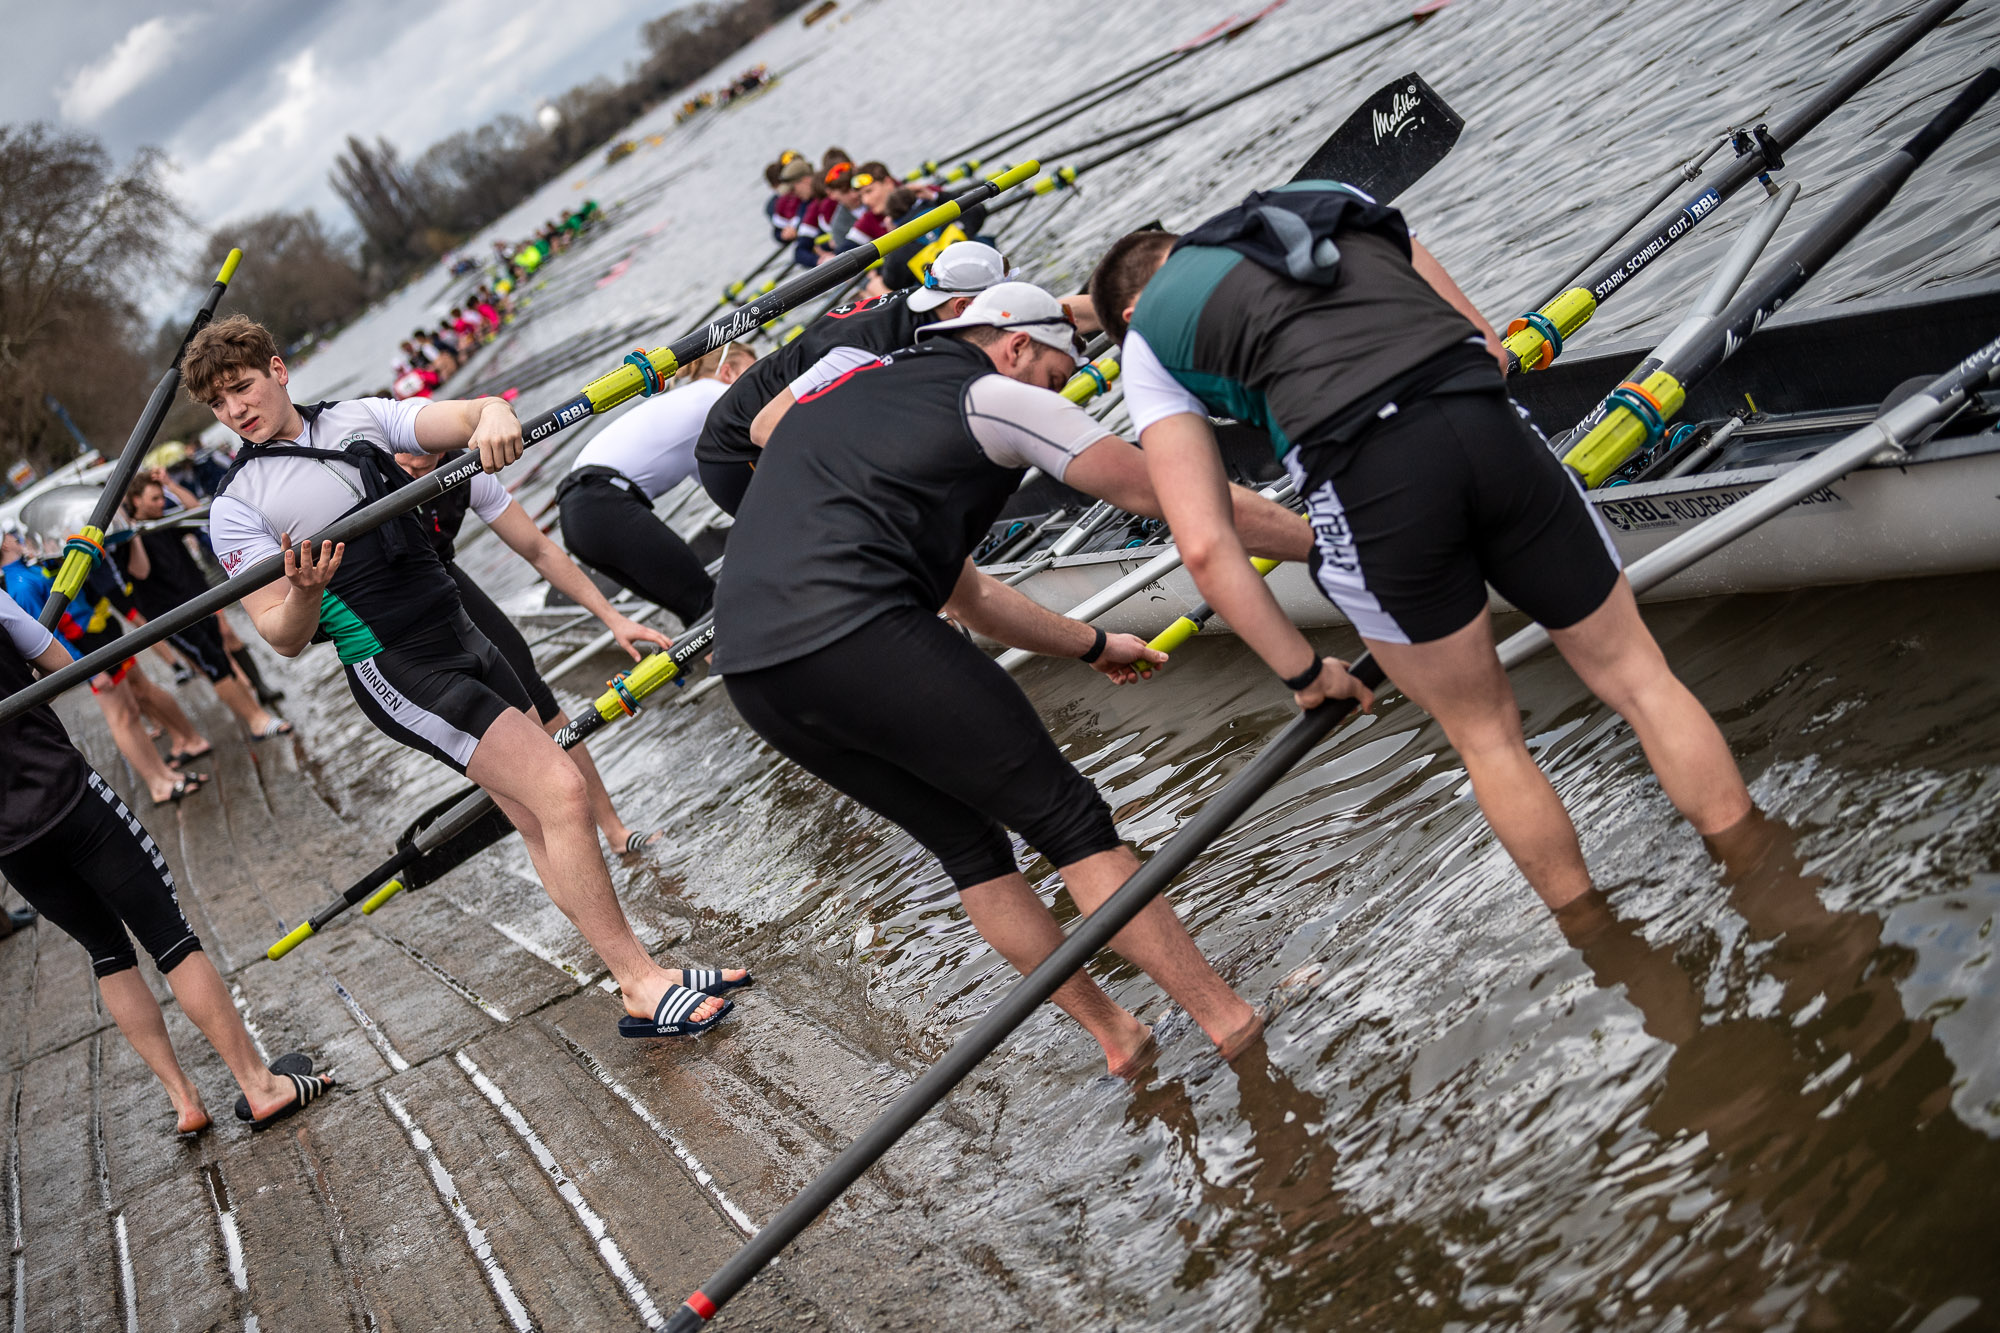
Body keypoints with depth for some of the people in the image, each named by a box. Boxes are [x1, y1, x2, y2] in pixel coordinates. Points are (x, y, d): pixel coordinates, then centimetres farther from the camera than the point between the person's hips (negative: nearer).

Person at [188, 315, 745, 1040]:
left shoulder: (359, 418, 7)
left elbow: (459, 419, -7)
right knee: (559, 792, -14)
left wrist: (493, 412, -31)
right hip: (397, 674, -5)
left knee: (538, 821, 6)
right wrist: (304, 593, -31)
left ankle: (641, 976, 12)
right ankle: (644, 986, -6)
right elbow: (283, 638, -9)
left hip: (464, 639, 6)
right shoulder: (238, 507, -5)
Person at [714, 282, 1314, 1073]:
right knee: (1067, 821, 3)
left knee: (967, 845, 19)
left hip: (750, 672, 8)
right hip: (857, 638, -8)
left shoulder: (849, 384, 32)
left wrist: (1093, 645, 43)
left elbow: (960, 592, 37)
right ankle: (1231, 1020, 7)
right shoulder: (993, 395, 7)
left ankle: (1114, 1036, 23)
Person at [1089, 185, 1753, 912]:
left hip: (1366, 485, -2)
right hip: (1493, 426, 3)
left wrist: (1303, 669, 23)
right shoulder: (1328, 198, 34)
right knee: (1637, 678, 17)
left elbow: (1206, 546, 13)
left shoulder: (1147, 339, 22)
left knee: (1485, 735, 20)